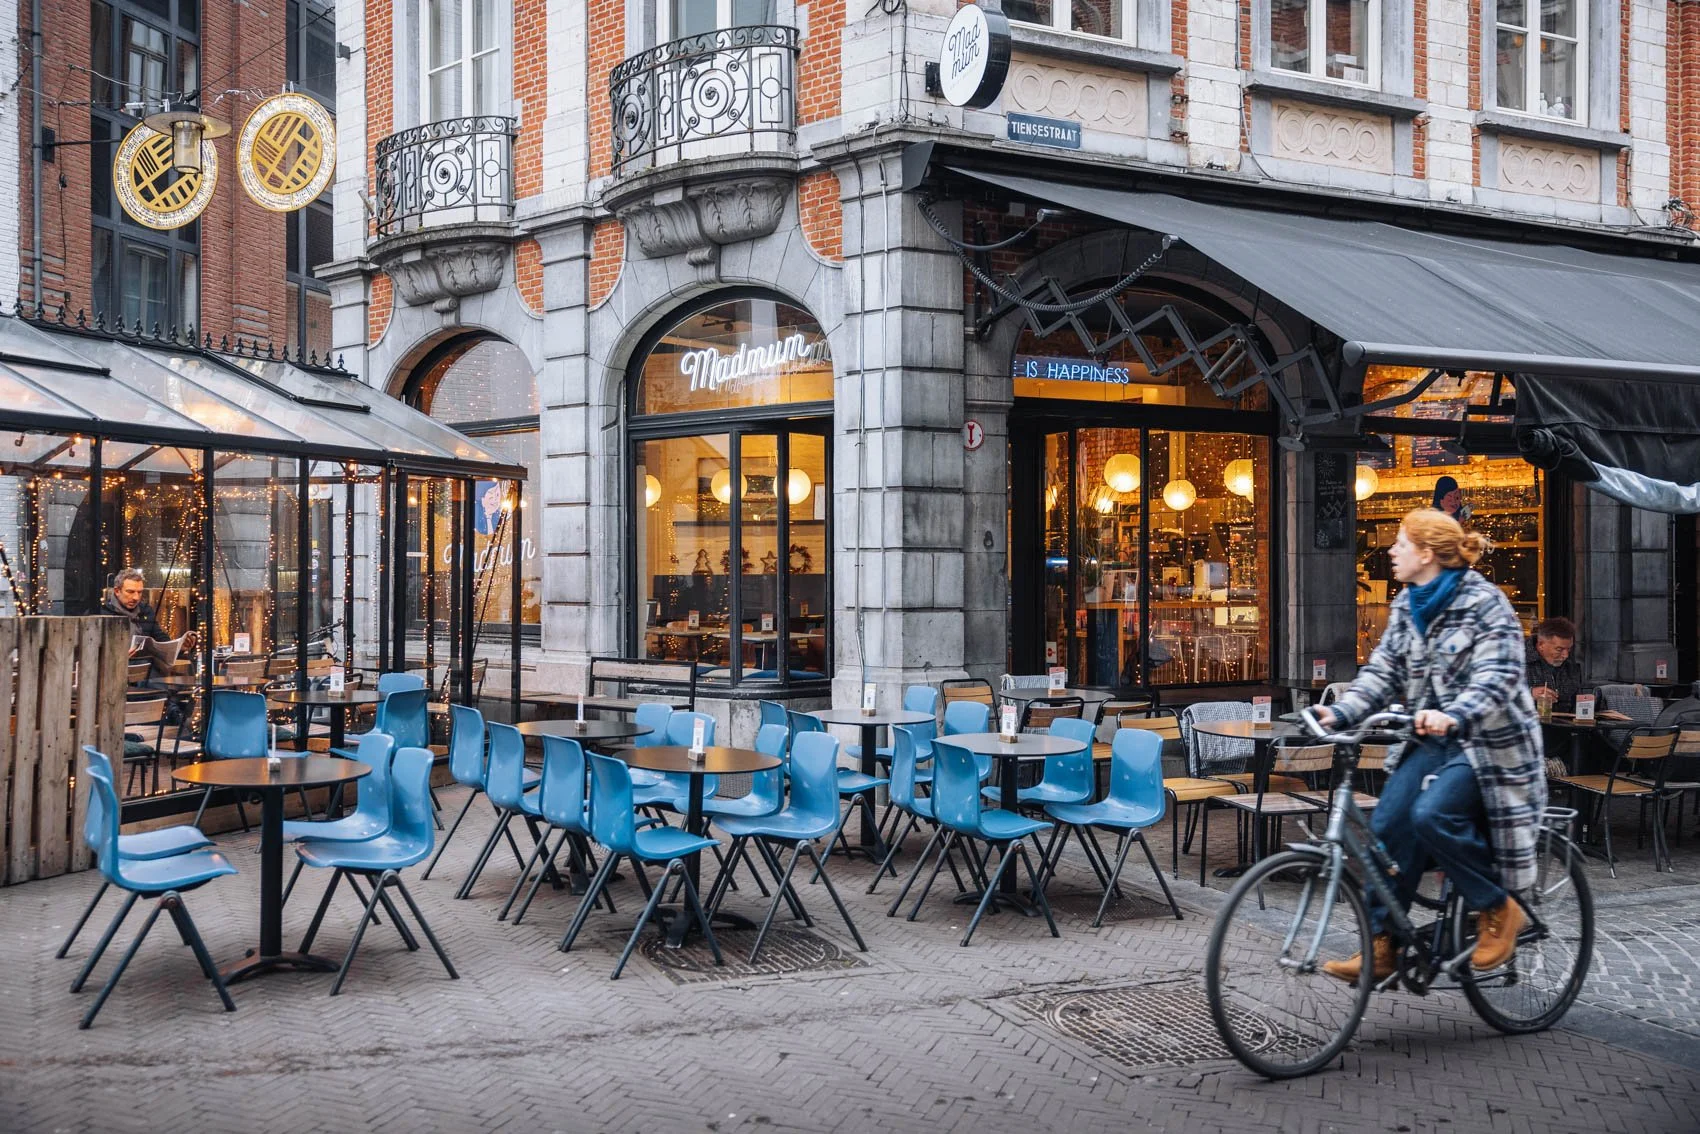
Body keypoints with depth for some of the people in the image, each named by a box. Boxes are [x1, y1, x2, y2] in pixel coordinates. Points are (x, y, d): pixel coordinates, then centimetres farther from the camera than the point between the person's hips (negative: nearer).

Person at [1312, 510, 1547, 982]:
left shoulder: (1486, 602, -13)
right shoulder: (1406, 606, 8)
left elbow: (1497, 677, -23)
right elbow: (1382, 671, 4)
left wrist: (1453, 716, -42)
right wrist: (1339, 713, -13)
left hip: (1484, 740, -7)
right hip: (1430, 738, 7)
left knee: (1432, 815, -27)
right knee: (1389, 824, -8)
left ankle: (1498, 908, -2)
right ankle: (1380, 946, 0)